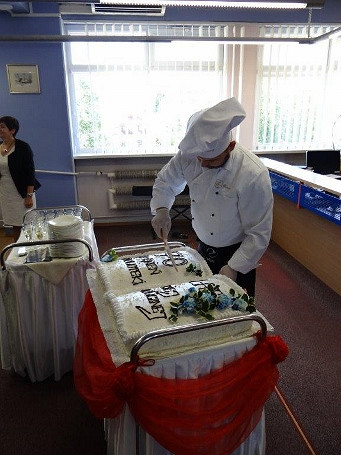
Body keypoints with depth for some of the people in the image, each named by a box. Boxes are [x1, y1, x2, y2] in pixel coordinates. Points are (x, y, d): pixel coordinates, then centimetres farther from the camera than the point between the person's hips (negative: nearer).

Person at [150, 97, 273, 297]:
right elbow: (165, 181, 3)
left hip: (236, 253, -4)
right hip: (203, 248, 5)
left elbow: (259, 234, -23)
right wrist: (161, 210, -15)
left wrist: (234, 268, -23)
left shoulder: (253, 174, -31)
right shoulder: (189, 155, -16)